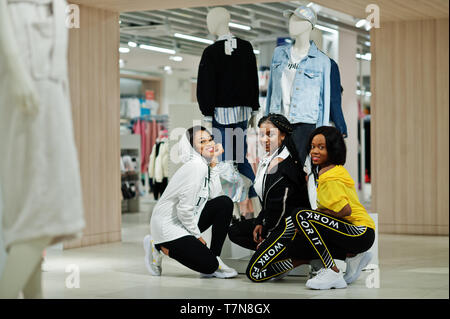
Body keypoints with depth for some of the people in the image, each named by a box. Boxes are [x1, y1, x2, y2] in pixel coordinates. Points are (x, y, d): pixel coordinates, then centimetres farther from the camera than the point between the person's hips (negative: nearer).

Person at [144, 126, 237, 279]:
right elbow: (184, 209, -23)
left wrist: (213, 165, -4)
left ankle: (214, 259, 1)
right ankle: (159, 247, 2)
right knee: (209, 265, -13)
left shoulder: (204, 165, 8)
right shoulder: (195, 167, -22)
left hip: (185, 221, 10)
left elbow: (214, 195, -2)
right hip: (167, 225, -10)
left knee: (225, 203, -2)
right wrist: (197, 235, -11)